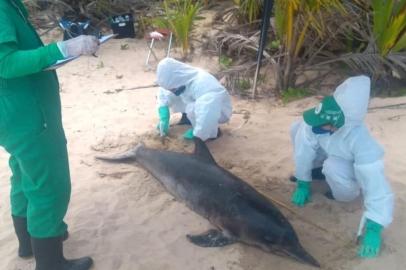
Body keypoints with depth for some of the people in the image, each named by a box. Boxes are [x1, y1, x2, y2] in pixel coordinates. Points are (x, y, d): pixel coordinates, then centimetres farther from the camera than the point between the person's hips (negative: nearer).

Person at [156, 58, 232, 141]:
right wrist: (164, 118, -8)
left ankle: (212, 131, -11)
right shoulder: (180, 79, -15)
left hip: (220, 111, -7)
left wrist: (196, 133, -35)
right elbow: (163, 93, 1)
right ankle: (187, 116, 15)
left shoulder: (202, 86, -39)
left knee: (193, 109, -35)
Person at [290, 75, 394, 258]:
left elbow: (378, 188, -42)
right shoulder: (320, 117, -33)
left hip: (354, 168, -4)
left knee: (332, 167, -38)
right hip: (332, 155, 4)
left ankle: (347, 194, -2)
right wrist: (302, 183, -12)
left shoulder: (362, 143, -44)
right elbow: (304, 148, -20)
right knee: (297, 128, -14)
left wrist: (373, 229, -43)